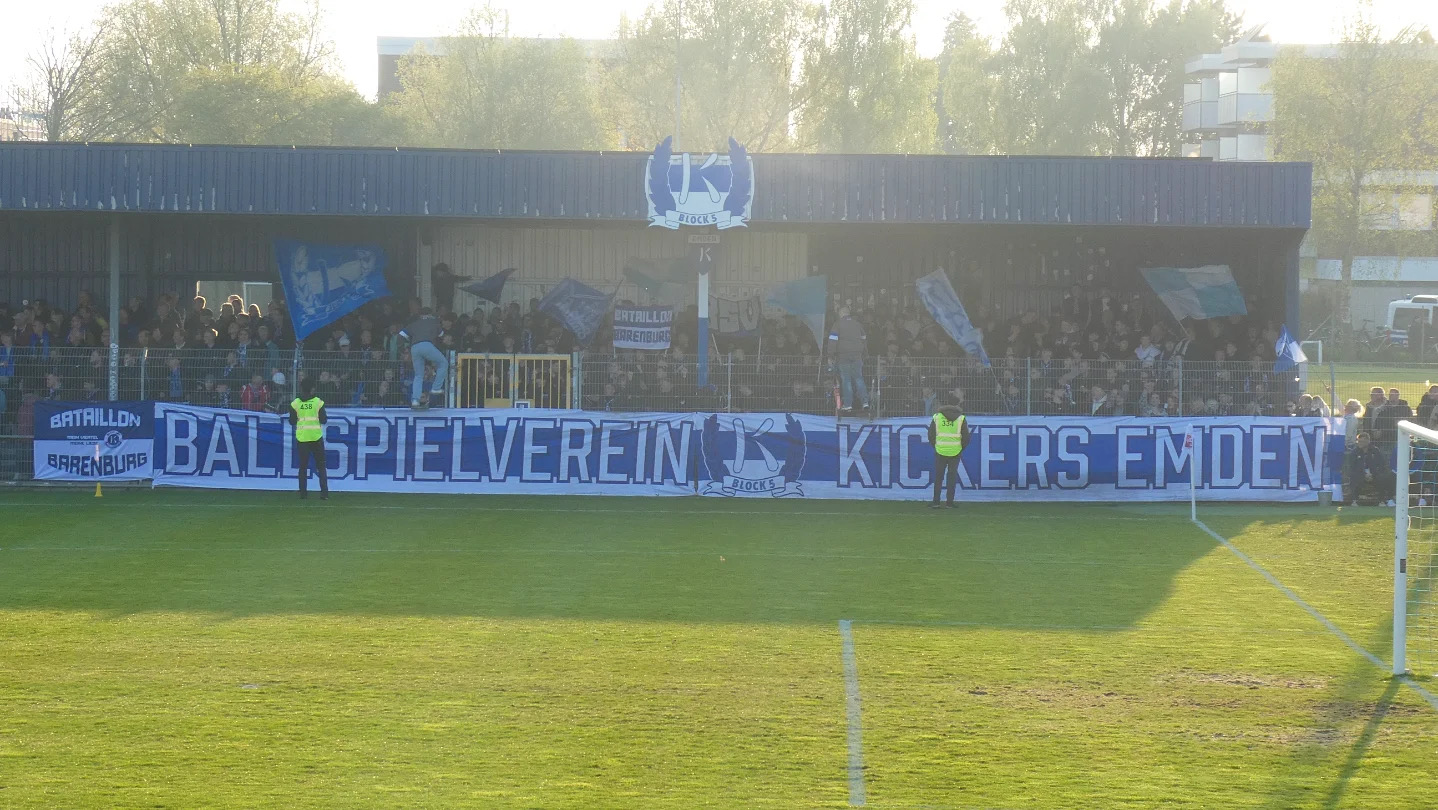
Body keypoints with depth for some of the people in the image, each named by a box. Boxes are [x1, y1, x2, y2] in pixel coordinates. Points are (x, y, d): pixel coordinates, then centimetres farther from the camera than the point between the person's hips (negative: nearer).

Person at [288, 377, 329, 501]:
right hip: (316, 437, -1)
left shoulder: (295, 403, -2)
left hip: (301, 438, 1)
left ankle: (303, 492, 5)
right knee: (321, 466, 4)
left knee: (303, 466, 8)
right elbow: (323, 420, -5)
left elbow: (292, 422, 2)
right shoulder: (318, 402, -6)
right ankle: (324, 493, -2)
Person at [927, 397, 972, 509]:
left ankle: (935, 501, 5)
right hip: (955, 452, -1)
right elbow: (966, 437, 0)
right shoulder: (961, 418, -1)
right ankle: (950, 502, 6)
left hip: (940, 451, 1)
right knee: (952, 476, 7)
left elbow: (931, 435, 6)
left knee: (938, 476, 8)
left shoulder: (937, 417, 2)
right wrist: (961, 448, 15)